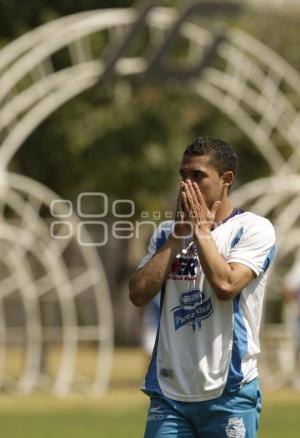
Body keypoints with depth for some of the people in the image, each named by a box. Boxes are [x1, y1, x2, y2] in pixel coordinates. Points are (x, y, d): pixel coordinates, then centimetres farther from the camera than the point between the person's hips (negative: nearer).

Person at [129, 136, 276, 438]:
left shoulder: (254, 229, -2)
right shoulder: (167, 232, 14)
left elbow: (225, 285, -18)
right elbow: (139, 294, 1)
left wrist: (200, 230, -7)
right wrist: (178, 235, -1)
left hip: (229, 393, -4)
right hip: (169, 392, 4)